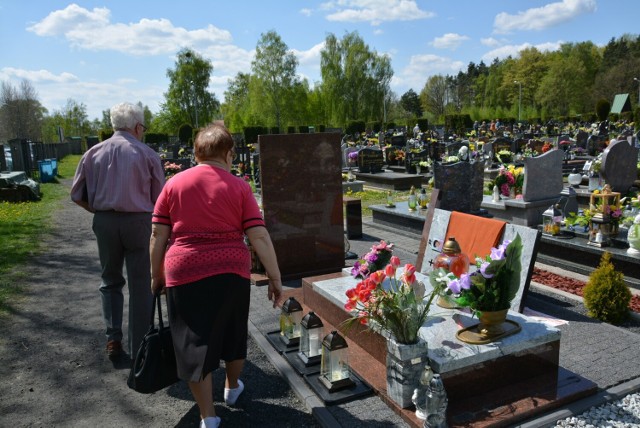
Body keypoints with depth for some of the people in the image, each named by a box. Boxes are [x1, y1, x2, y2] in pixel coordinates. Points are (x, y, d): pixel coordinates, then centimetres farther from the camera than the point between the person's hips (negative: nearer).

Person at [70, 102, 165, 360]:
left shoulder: (93, 153, 5)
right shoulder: (147, 154, -3)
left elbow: (77, 196, 7)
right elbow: (159, 198, -1)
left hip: (104, 222, 3)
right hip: (139, 222, -3)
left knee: (110, 281, 20)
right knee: (141, 285, 6)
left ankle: (113, 339, 17)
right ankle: (138, 347, 13)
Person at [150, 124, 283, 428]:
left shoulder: (174, 184, 2)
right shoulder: (239, 187, -2)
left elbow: (158, 235, 3)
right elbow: (259, 236, -8)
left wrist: (157, 275, 13)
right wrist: (274, 277, -1)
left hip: (184, 273, 0)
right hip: (231, 272, 1)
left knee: (194, 342, 11)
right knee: (233, 332, 23)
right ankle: (232, 387, 46)